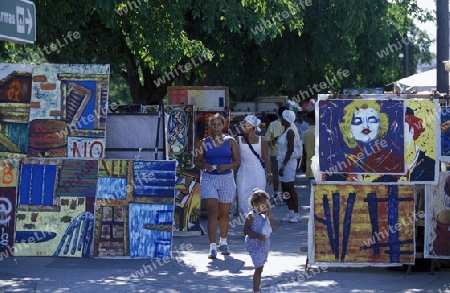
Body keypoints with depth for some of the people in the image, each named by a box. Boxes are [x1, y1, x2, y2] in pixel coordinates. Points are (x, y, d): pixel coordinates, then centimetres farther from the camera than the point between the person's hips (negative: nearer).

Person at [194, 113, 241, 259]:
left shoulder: (230, 141, 4)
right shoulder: (204, 143, 4)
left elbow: (237, 161, 1)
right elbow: (198, 161, 6)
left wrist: (226, 166, -18)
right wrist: (204, 166, -16)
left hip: (226, 178, 1)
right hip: (208, 178, -1)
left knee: (224, 213, 11)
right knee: (212, 212, -11)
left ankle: (223, 242, 32)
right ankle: (212, 247, -15)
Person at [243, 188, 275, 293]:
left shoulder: (265, 215, 7)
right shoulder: (251, 216, -14)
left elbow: (272, 227, 6)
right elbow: (246, 230, -17)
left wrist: (270, 216, -6)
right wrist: (257, 235, -27)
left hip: (265, 243, 8)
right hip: (255, 245, -8)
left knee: (260, 267, 16)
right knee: (259, 268, -12)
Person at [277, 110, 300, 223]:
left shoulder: (290, 131, -15)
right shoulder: (286, 131, 14)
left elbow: (290, 150, -20)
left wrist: (283, 165, -21)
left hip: (289, 162, -10)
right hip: (283, 162, 10)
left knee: (290, 188, -7)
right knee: (284, 189, 11)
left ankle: (296, 214, -3)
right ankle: (291, 212, 17)